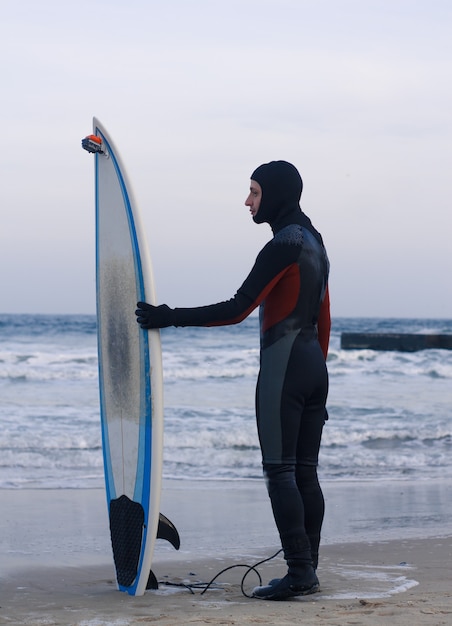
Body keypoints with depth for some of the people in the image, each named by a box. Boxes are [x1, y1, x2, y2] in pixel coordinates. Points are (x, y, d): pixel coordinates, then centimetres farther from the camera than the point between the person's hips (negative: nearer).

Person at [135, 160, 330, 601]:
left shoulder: (284, 245, -13)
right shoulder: (314, 242, 16)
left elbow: (237, 309, -18)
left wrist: (171, 318, -16)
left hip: (283, 366, -9)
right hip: (314, 365, 9)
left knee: (280, 471, -8)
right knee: (305, 472, 8)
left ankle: (298, 572, -11)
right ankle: (308, 571, 8)